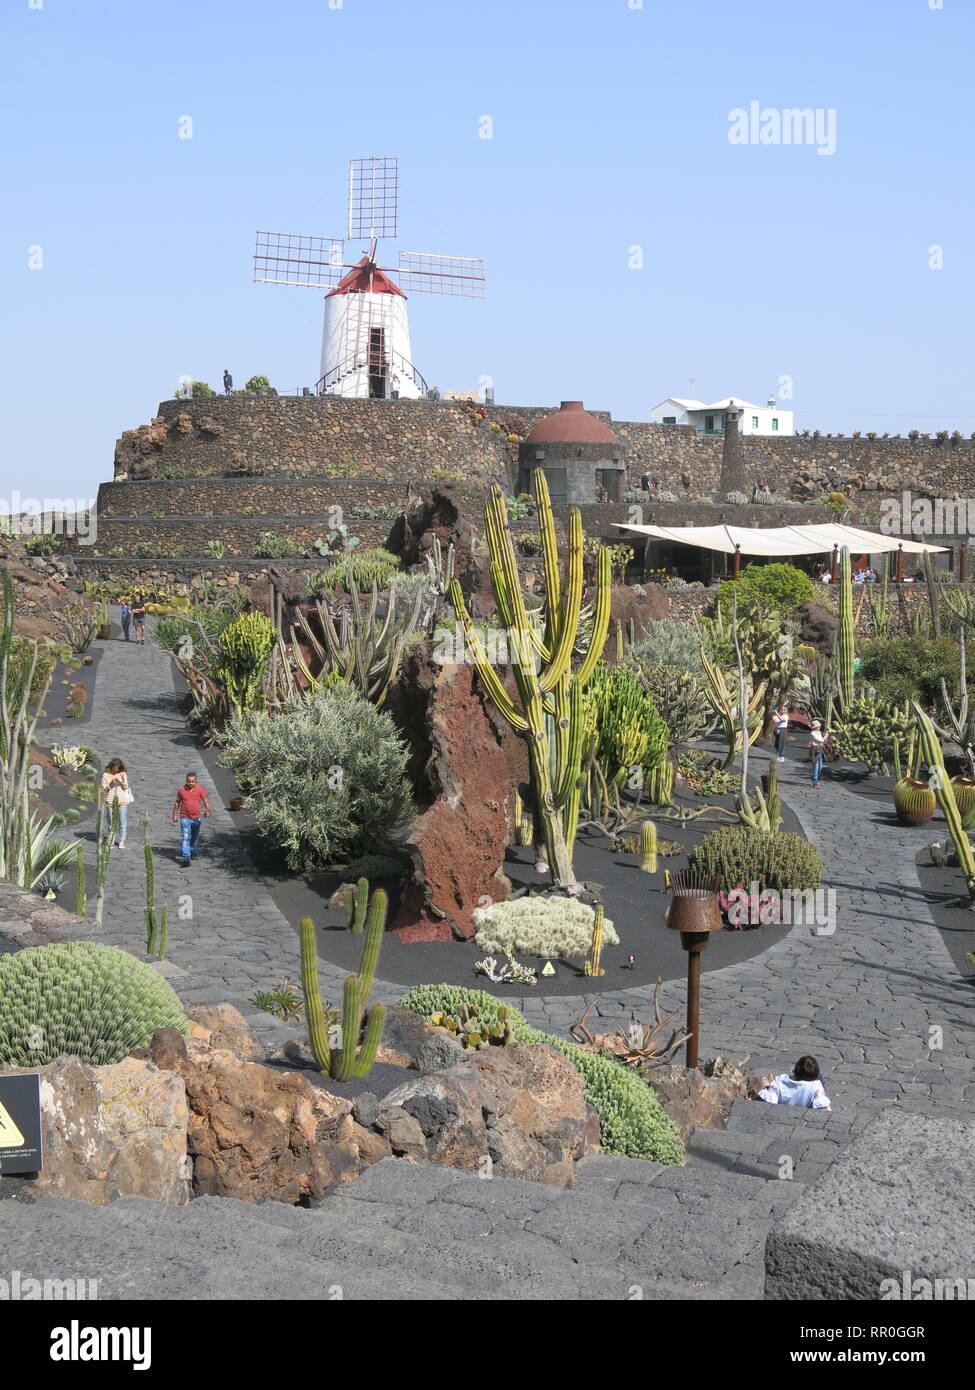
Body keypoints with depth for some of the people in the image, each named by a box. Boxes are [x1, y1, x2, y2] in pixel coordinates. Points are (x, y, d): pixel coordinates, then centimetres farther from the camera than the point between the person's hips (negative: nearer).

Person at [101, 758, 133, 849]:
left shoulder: (123, 774, 4)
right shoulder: (106, 775, 3)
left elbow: (126, 787, 3)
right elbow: (103, 788, 1)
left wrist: (122, 782, -16)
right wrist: (111, 784, -15)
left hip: (122, 801, 0)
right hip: (110, 801, 0)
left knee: (122, 822, 0)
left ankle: (122, 840, 8)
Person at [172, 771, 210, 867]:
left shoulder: (200, 789, -3)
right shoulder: (181, 790, -2)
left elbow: (205, 801, -8)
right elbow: (177, 803, 10)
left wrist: (207, 810, -27)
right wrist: (174, 815, 14)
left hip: (196, 818, 2)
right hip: (185, 818, -2)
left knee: (195, 837, 19)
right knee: (185, 838, -14)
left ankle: (193, 853, 42)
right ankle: (185, 858, -21)